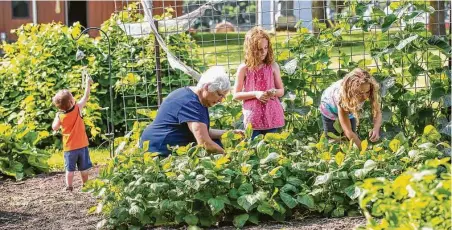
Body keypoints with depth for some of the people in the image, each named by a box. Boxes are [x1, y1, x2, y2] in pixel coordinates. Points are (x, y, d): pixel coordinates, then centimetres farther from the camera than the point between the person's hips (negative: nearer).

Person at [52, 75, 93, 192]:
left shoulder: (60, 116, -10)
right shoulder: (78, 108, -12)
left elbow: (55, 127, 3)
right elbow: (86, 97, 0)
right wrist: (88, 84, 8)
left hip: (69, 147, 0)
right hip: (82, 145, 1)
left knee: (70, 169, 5)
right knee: (84, 168, 12)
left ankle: (69, 187, 2)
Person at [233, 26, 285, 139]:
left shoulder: (273, 66, 3)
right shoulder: (244, 69, -2)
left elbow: (281, 91, 10)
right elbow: (236, 95, -1)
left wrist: (274, 92, -13)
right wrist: (255, 94, -15)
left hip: (272, 116, 2)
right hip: (253, 117, -2)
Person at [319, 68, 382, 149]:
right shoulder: (342, 96, -47)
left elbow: (377, 113, -32)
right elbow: (348, 131, -45)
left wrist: (376, 129, -53)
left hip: (351, 109, 3)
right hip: (331, 109, -3)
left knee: (350, 142, 1)